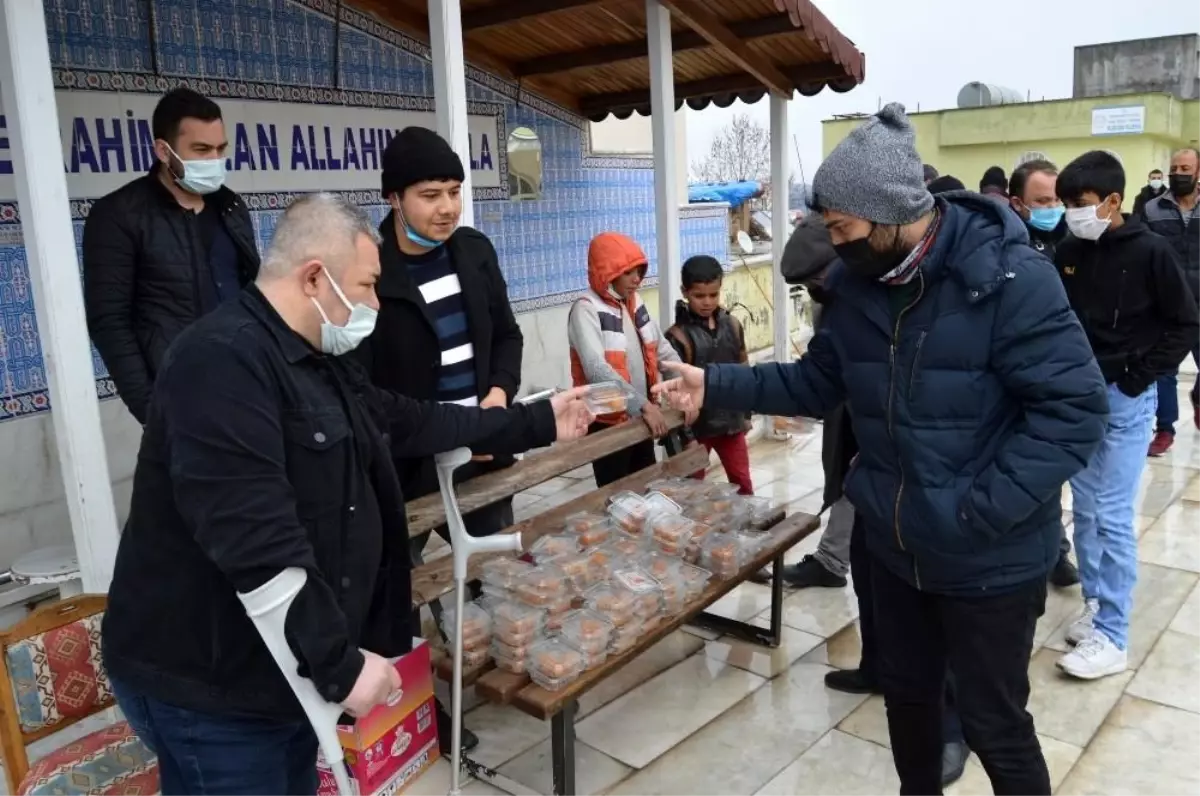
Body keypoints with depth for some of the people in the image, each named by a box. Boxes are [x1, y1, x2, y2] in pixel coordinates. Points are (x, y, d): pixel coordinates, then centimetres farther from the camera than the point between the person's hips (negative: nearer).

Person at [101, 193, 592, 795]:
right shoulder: (223, 361, -24)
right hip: (211, 683, -9)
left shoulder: (321, 362, 9)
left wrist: (538, 423, 21)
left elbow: (412, 423, 19)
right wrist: (341, 663, -27)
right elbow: (255, 538, -31)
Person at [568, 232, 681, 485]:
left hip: (640, 418, 7)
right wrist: (644, 405, -31)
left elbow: (662, 349, 13)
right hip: (608, 422, -7)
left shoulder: (634, 302, 8)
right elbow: (597, 370, -27)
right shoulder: (586, 309, -15)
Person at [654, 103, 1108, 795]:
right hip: (896, 546, 6)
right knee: (907, 693, 25)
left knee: (995, 724, 12)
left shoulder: (1010, 277, -21)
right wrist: (716, 386, -2)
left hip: (991, 558, -6)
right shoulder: (858, 285, -1)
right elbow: (818, 381, 7)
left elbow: (1074, 409, -23)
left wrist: (980, 510, -26)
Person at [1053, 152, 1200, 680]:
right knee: (1085, 510, 12)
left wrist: (1139, 377, -10)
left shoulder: (1150, 252, -10)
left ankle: (1111, 636, 3)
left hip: (1125, 399, -5)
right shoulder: (1069, 252, 3)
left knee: (1113, 516, -4)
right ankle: (1096, 605, 26)